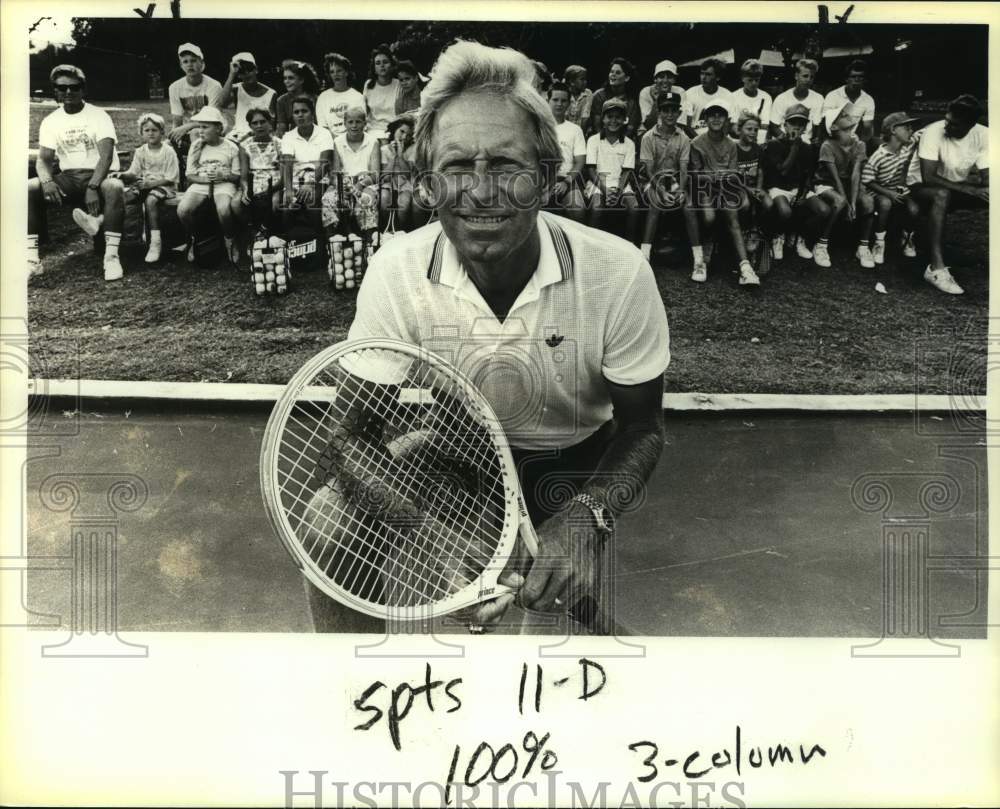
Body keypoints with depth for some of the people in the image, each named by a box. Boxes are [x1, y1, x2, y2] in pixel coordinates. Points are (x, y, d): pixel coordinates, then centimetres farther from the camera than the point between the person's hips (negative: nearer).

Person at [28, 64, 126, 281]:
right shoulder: (50, 121, 7)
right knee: (30, 188, -21)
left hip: (99, 175, -4)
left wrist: (93, 187, -35)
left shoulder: (99, 116, -6)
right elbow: (44, 159, 2)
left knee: (115, 187, -38)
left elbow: (106, 156, -18)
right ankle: (32, 260, -21)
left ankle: (111, 257, -36)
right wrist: (47, 181, -23)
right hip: (68, 178, 4)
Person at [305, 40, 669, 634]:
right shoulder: (396, 273, -20)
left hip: (572, 462, -1)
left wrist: (585, 517, -33)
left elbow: (641, 426, -12)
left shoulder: (618, 273, -24)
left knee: (559, 588, -27)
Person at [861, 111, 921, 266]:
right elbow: (866, 181, -17)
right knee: (885, 203, -38)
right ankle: (879, 243, -18)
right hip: (881, 191, -4)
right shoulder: (878, 157, -20)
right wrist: (888, 193, -22)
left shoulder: (909, 145, -5)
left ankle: (907, 238, 9)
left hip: (900, 190, 4)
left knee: (914, 209, -25)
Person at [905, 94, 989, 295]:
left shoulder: (983, 135, -13)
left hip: (958, 186, 5)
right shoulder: (933, 132, -24)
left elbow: (987, 180, -14)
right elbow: (928, 178, -29)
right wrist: (968, 189, -34)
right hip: (921, 186, -5)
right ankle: (936, 268, -42)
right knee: (941, 195, -39)